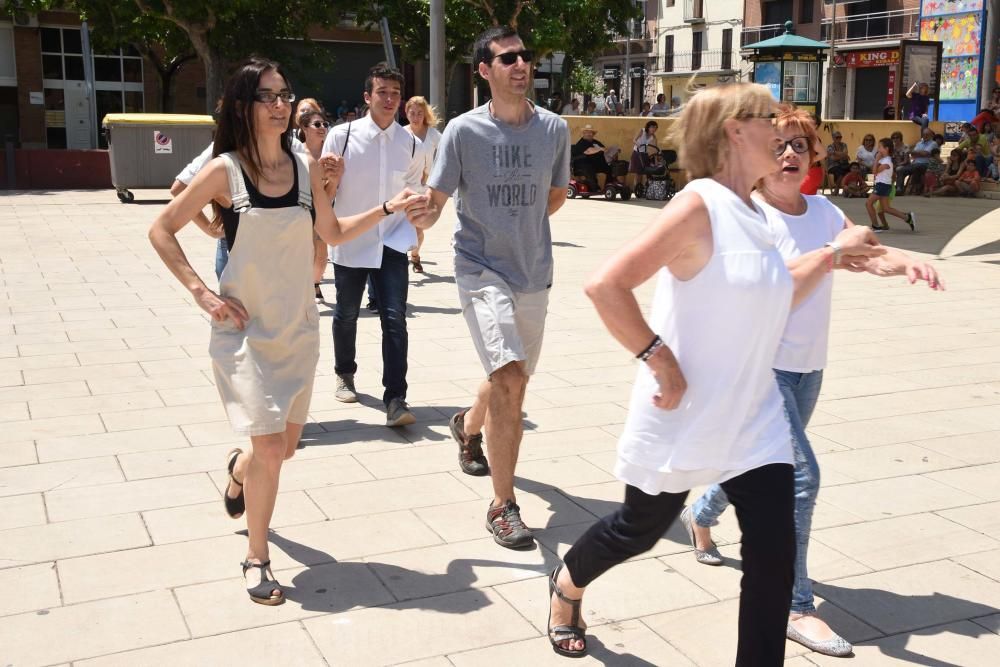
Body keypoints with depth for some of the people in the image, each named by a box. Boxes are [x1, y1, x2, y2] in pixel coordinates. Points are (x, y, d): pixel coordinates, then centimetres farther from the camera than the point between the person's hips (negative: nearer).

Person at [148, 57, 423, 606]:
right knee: (270, 447, -10)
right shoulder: (224, 170, -10)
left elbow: (331, 232, 15)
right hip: (245, 330, -4)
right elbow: (162, 230, -3)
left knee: (285, 446, 12)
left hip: (299, 328, 4)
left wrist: (387, 209, 4)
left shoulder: (306, 167, 1)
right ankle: (257, 557, 12)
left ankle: (240, 469, 49)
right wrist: (201, 292, -10)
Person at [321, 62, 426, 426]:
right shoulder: (342, 136, -8)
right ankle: (345, 376, 40)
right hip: (349, 242, 0)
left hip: (392, 244, 1)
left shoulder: (411, 145, -1)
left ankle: (395, 400, -8)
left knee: (394, 319, -10)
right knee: (346, 315, 15)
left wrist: (413, 230, 3)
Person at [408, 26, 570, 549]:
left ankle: (468, 426, 53)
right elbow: (434, 203, -10)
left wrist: (518, 223, 9)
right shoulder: (463, 131, -9)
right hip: (482, 269, -5)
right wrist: (420, 214, -30)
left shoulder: (554, 129, 0)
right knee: (509, 377, -20)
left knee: (511, 379, 19)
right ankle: (503, 507, -9)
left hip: (534, 274, 5)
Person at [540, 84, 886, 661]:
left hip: (754, 419, 7)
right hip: (684, 417, -6)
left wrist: (833, 254, 16)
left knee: (775, 555, -1)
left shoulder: (751, 215, 6)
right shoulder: (700, 205, -20)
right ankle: (567, 584, 46)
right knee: (640, 530, 16)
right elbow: (606, 286, -28)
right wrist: (661, 361, -25)